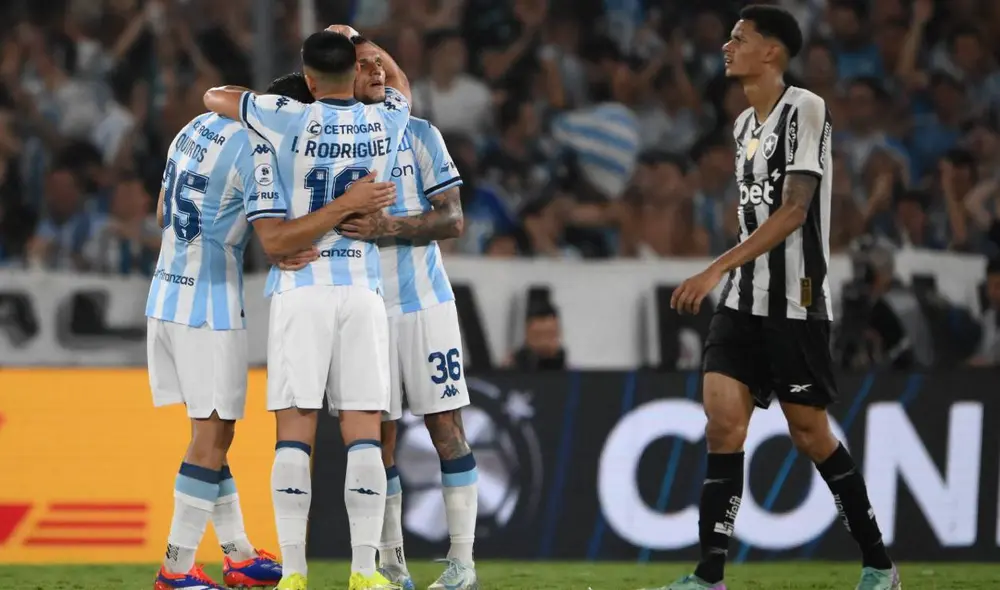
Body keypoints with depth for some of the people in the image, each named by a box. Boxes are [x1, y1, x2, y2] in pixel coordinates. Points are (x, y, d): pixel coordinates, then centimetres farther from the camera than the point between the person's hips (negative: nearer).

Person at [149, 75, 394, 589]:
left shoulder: (197, 128, 10)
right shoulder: (257, 152, -16)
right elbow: (275, 240, -23)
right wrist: (347, 205, -21)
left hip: (165, 297, 8)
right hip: (210, 306, -8)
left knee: (212, 431, 15)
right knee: (212, 435, -1)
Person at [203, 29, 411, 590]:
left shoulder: (290, 119, -6)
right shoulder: (385, 121, 3)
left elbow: (215, 96, 9)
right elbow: (400, 84, 29)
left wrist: (265, 98, 26)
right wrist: (358, 44, 41)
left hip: (300, 289, -2)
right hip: (363, 291, 2)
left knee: (296, 434, -2)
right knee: (363, 435, 1)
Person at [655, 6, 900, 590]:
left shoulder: (806, 109, -12)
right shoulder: (745, 125, 14)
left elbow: (793, 212, -19)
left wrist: (716, 270, -23)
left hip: (796, 301, -7)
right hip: (744, 301, 7)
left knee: (810, 432, 0)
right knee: (723, 425, -5)